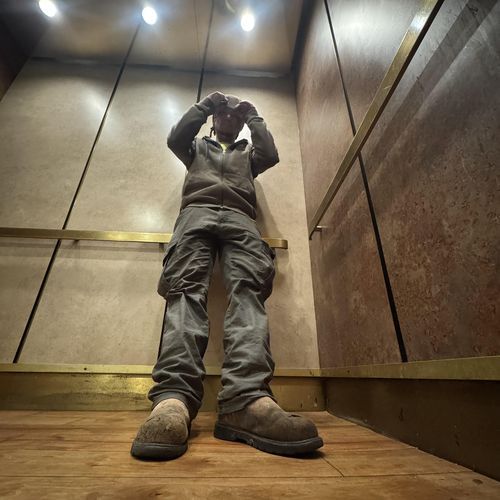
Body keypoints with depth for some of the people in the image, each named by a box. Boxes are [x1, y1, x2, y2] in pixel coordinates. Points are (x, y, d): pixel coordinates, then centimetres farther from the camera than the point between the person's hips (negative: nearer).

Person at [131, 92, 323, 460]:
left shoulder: (248, 154, 41)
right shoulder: (197, 147, 40)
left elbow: (271, 154, 19)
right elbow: (175, 138, 18)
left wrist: (253, 117, 32)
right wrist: (205, 104, 27)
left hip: (240, 219, 1)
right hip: (197, 212, 0)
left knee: (248, 290, -30)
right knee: (187, 288, -29)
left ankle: (247, 399, -46)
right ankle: (173, 397, -43)